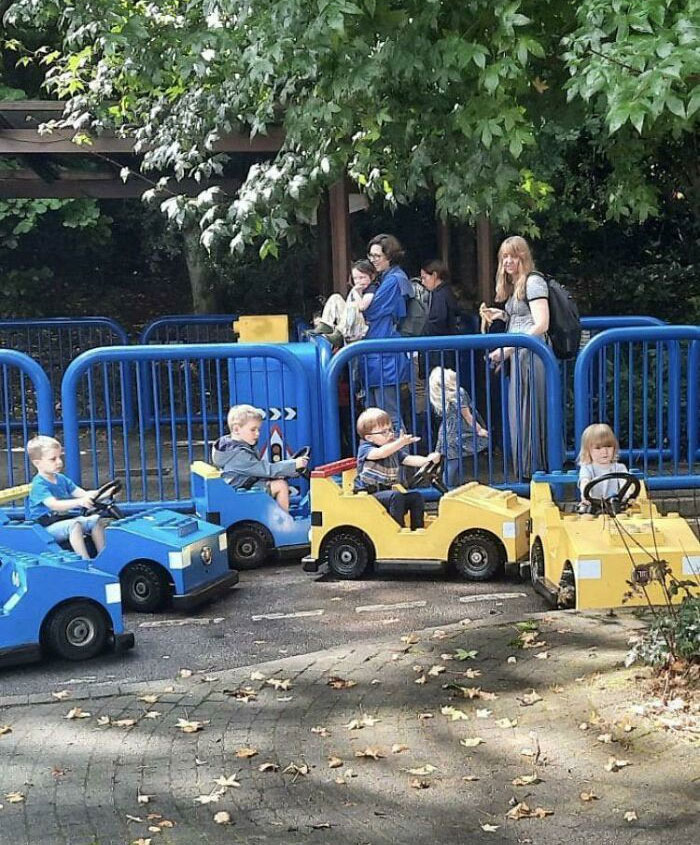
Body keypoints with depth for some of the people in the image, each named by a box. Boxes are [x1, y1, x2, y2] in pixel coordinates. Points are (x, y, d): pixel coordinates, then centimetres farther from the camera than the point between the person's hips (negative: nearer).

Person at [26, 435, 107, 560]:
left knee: (96, 519, -4)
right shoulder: (39, 485, -16)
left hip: (65, 520, 8)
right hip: (46, 528, -8)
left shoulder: (61, 479, 11)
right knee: (74, 525, -33)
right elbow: (54, 505, -32)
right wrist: (79, 502, -47)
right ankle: (86, 561, -38)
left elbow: (82, 493, 4)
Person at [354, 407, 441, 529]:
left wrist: (427, 460, -24)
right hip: (368, 496, -7)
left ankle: (418, 529, -3)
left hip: (387, 493, 7)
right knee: (396, 496, -30)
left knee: (416, 496, -6)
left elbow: (409, 459, -3)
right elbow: (381, 453, -32)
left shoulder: (394, 450, 12)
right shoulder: (365, 448, -10)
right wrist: (400, 443, -48)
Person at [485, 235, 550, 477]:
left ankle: (534, 470, -2)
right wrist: (501, 315, 9)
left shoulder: (533, 281, -9)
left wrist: (508, 348, -21)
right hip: (516, 356, 9)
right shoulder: (513, 285, 19)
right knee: (517, 413, 9)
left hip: (530, 354, -9)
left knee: (528, 414, -7)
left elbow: (541, 325, -18)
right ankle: (523, 469, 14)